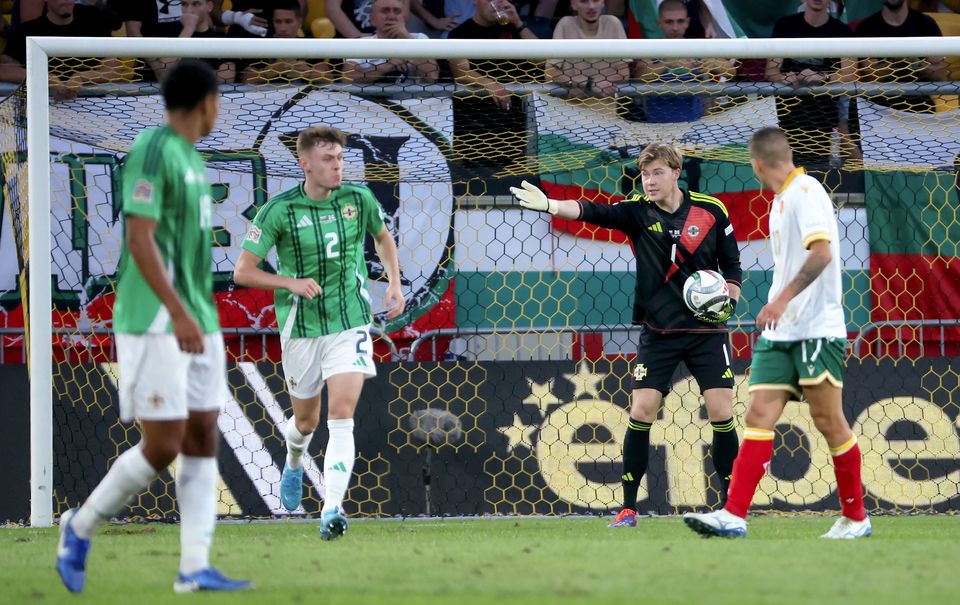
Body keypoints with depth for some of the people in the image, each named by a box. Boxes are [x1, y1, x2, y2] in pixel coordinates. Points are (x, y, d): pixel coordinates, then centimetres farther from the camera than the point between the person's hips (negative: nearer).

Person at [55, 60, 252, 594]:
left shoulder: (191, 158, 15)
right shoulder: (152, 152, -14)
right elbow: (140, 240, -21)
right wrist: (179, 315, -26)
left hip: (195, 323, 9)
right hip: (153, 324, -9)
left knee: (203, 439, 1)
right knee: (163, 446, -10)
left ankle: (195, 568, -2)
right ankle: (82, 527, 9)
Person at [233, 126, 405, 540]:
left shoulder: (359, 200, -2)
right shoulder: (279, 210, -11)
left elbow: (383, 237, 20)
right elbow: (243, 271, -10)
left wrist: (394, 284, 7)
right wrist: (291, 282, -24)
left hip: (349, 324, 0)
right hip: (300, 330, 0)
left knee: (342, 415, -16)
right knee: (306, 419, 16)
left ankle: (332, 510, -21)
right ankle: (294, 461, 52)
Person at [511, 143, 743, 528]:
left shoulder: (711, 211, -2)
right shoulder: (638, 212, -4)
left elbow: (733, 265, 9)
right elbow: (593, 213, -21)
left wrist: (728, 301, -9)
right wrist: (549, 205, -39)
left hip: (706, 330, 0)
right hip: (659, 332, 0)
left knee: (721, 412, -6)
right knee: (641, 410, -7)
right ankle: (628, 508, 0)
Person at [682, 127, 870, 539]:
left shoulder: (805, 191, -11)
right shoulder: (781, 200, 17)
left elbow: (822, 253, -24)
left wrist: (783, 300, -29)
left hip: (817, 331, -9)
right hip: (780, 335, 9)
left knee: (829, 423, -2)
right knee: (758, 417, -3)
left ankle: (855, 518, 10)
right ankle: (733, 516, -11)